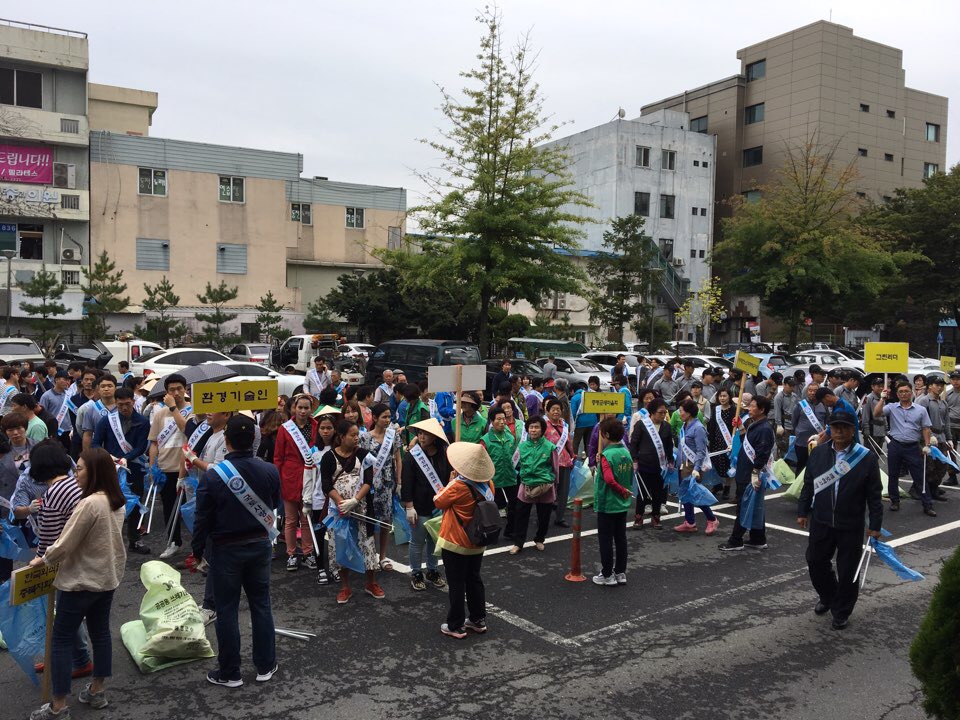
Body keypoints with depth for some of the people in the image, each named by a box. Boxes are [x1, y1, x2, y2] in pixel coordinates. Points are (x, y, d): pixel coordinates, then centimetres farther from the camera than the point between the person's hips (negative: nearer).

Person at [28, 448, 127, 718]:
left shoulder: (89, 504, -25)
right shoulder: (118, 502, 2)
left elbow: (65, 544, -18)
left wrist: (42, 560, -1)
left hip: (82, 582, -8)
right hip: (108, 577, 8)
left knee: (61, 640, 4)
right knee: (100, 632, 17)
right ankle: (96, 691, 29)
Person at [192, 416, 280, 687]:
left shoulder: (212, 475, -21)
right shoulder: (269, 471, -11)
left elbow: (203, 517, -12)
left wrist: (197, 550, 2)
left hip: (226, 549, -3)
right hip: (260, 545, 3)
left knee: (227, 610, 9)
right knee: (261, 604, 15)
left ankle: (229, 673, 19)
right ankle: (265, 666, 25)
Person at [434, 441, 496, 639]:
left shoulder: (458, 486, -25)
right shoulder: (488, 484, -7)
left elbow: (438, 501, -9)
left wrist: (450, 481, -1)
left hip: (455, 544, -6)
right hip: (477, 543, 6)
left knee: (456, 585, 6)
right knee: (474, 580, 20)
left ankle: (456, 626, 16)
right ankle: (479, 620, 30)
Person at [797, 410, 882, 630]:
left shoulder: (866, 458, -10)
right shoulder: (818, 453, 0)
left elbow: (874, 495, -6)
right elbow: (808, 485, 9)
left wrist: (875, 525, -6)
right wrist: (802, 512, 8)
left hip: (851, 526, -3)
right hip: (821, 521, 3)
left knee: (847, 571, 8)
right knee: (815, 562, 14)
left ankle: (841, 612, 26)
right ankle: (827, 597, 40)